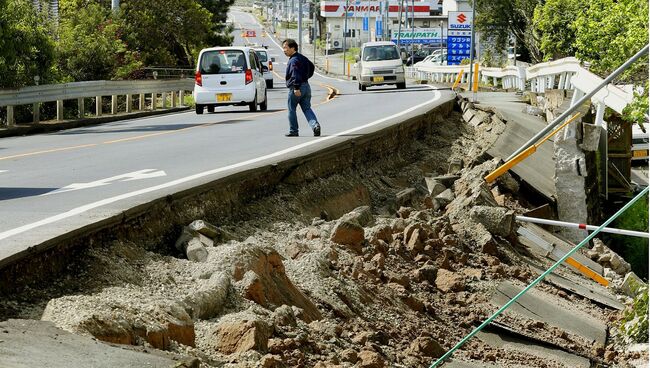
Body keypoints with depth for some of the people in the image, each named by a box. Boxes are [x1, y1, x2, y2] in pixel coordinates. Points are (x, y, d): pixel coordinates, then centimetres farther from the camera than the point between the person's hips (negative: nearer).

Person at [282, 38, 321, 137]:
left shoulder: (293, 60, -15)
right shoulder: (302, 58, 15)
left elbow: (296, 74, -26)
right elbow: (311, 66, 31)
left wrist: (296, 87, -31)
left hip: (296, 88, -9)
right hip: (306, 86, 9)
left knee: (292, 109, 7)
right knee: (307, 109, 6)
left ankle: (293, 131, 13)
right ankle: (315, 125, -16)